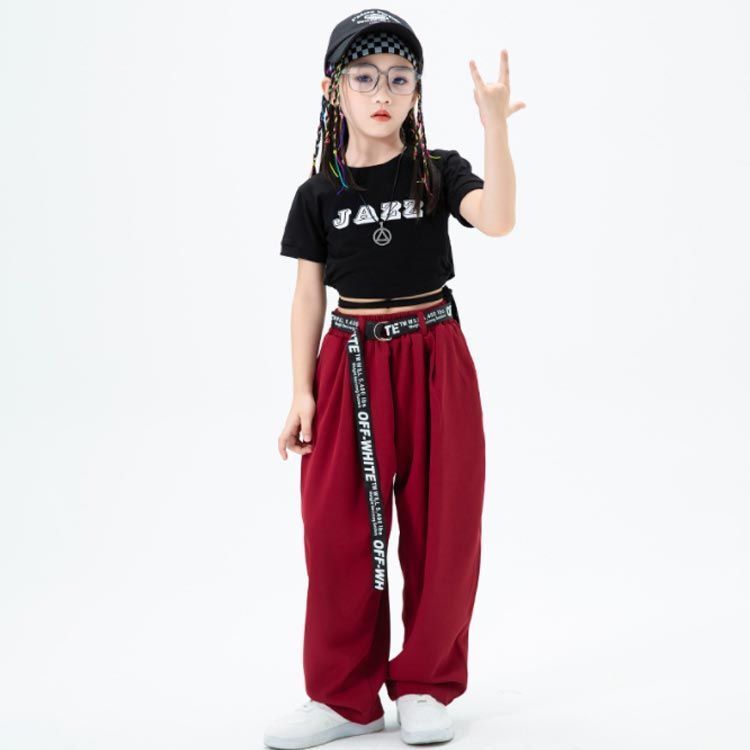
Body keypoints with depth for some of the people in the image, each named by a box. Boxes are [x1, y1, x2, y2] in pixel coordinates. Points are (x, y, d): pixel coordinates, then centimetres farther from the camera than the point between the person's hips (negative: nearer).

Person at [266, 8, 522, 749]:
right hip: (351, 368, 1)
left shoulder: (440, 172, -1)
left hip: (435, 363, 0)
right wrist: (302, 394, -1)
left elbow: (499, 220, -21)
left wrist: (495, 127, -31)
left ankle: (426, 684, 20)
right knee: (339, 531, 2)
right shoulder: (318, 194, 2)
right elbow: (308, 297, 4)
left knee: (441, 529, 4)